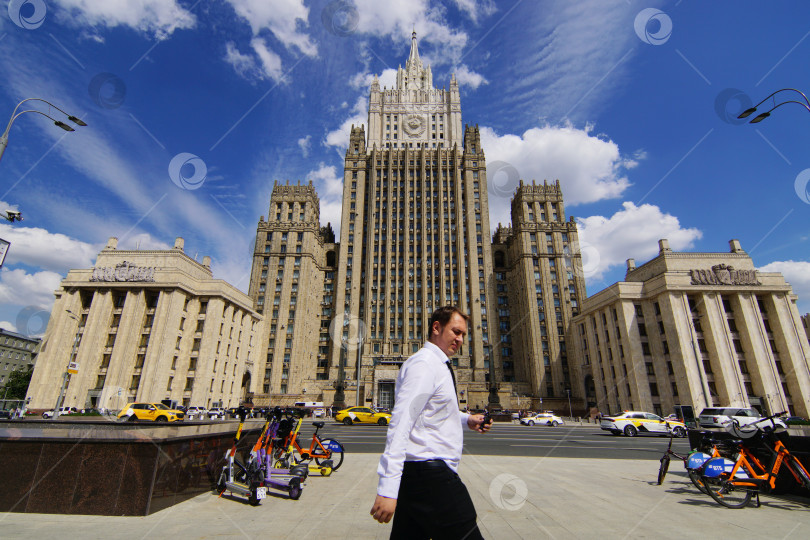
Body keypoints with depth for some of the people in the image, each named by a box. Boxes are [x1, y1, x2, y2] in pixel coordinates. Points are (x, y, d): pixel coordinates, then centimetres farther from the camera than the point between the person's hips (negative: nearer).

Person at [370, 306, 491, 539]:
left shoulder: (437, 365, 16)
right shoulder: (424, 363, -15)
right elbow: (401, 422, -24)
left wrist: (466, 419, 17)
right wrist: (387, 489, -28)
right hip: (430, 474, -10)